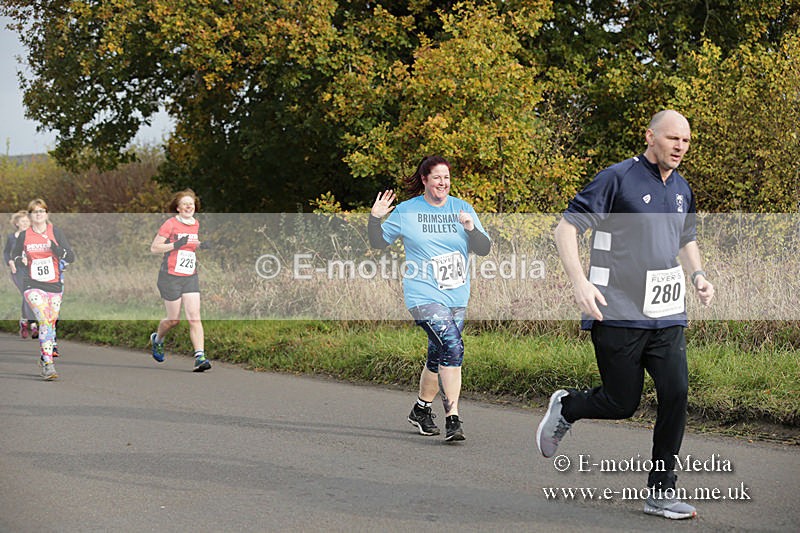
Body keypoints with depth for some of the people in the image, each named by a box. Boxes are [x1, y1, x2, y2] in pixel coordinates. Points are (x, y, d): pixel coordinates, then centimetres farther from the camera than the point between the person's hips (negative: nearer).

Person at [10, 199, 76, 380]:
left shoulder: (56, 232, 2)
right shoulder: (24, 236, 3)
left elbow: (71, 257, -2)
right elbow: (15, 257, 17)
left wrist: (55, 248, -19)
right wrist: (21, 262, -6)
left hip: (54, 286, 2)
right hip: (33, 286, -2)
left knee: (51, 325, 9)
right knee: (44, 321, -20)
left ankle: (44, 360, 28)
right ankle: (48, 365, -24)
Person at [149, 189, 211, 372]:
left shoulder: (196, 224, 10)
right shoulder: (170, 224, -9)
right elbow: (154, 248, -11)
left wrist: (201, 246, 9)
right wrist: (176, 244, -21)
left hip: (190, 277, 5)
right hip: (170, 277, -5)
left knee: (194, 317, -9)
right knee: (174, 319, 4)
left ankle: (200, 357, -15)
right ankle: (157, 339, 35)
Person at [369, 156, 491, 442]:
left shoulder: (462, 208, 8)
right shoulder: (406, 211, 2)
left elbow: (484, 249, 4)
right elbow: (380, 242, 9)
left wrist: (471, 229, -15)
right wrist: (375, 219, -9)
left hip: (456, 297, 5)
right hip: (424, 294, -4)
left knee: (439, 358, 14)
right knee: (453, 347, -23)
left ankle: (421, 410, 37)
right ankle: (453, 419, -23)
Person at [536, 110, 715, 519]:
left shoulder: (682, 189, 14)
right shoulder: (618, 179, -8)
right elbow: (566, 227, -11)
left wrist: (697, 276, 10)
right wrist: (579, 281, -23)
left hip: (667, 315, 6)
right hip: (618, 313, -6)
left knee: (676, 394, -6)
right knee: (622, 404, 0)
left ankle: (661, 493, 4)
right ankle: (565, 407, 32)